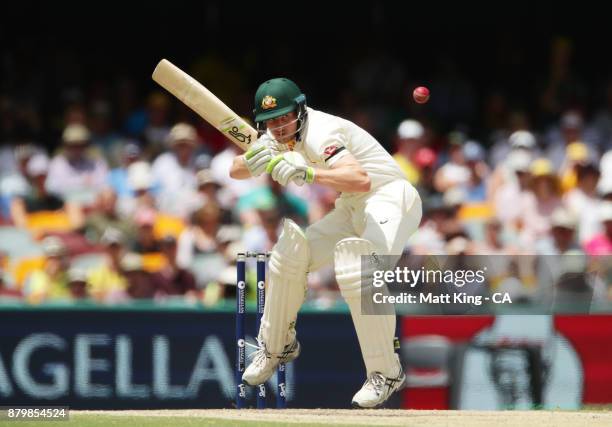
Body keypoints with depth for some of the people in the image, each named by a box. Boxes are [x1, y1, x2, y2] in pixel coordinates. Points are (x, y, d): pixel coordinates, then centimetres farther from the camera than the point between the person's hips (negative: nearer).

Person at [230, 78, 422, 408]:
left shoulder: (318, 133, -25)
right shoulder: (280, 136, 2)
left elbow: (361, 180, -40)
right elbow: (234, 171, 1)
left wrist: (308, 173, -53)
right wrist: (253, 160, -22)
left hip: (390, 198, -9)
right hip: (352, 208, 9)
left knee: (356, 272, -31)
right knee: (290, 254, 0)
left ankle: (386, 373, -19)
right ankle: (277, 346, 22)